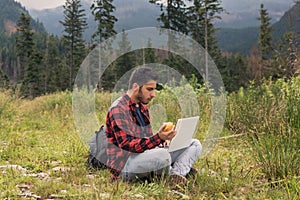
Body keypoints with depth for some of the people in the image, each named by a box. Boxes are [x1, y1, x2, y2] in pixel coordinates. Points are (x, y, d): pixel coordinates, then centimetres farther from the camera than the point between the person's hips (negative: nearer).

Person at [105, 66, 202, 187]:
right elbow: (127, 144, -22)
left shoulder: (142, 107, 16)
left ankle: (177, 173, -22)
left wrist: (162, 139, -3)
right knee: (162, 155, -39)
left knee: (195, 144, 3)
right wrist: (158, 138, -35)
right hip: (125, 164, -9)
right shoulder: (118, 109, -13)